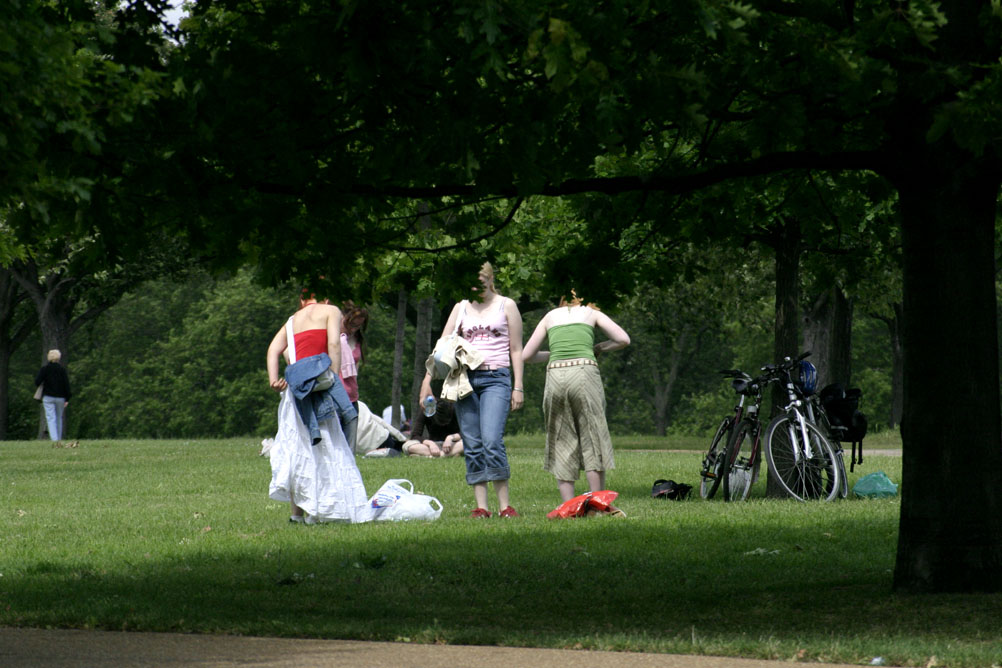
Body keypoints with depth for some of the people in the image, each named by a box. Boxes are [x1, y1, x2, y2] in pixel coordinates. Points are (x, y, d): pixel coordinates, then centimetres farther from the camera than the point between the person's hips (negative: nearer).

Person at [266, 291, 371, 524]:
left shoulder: (293, 319, 25)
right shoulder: (330, 311, 11)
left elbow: (274, 349, 9)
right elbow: (333, 343, -6)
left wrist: (274, 380, -1)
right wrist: (333, 375, -7)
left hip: (296, 382, 5)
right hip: (320, 375, -5)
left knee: (297, 447, 7)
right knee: (329, 448, -3)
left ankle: (297, 510, 4)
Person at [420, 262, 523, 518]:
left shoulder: (506, 306, 8)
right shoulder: (461, 308, 14)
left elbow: (516, 350, 8)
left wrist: (518, 387, 2)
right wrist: (427, 379, -1)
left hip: (496, 379, -3)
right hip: (465, 378, 3)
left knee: (492, 441, -17)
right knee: (472, 446, -1)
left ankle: (505, 505, -12)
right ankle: (480, 506, 0)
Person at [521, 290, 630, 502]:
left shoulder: (551, 316, 24)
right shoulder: (592, 313, 19)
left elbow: (526, 355, 21)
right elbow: (623, 339, 9)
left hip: (555, 374, 2)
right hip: (585, 372, -2)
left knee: (561, 441, 8)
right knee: (593, 438, 4)